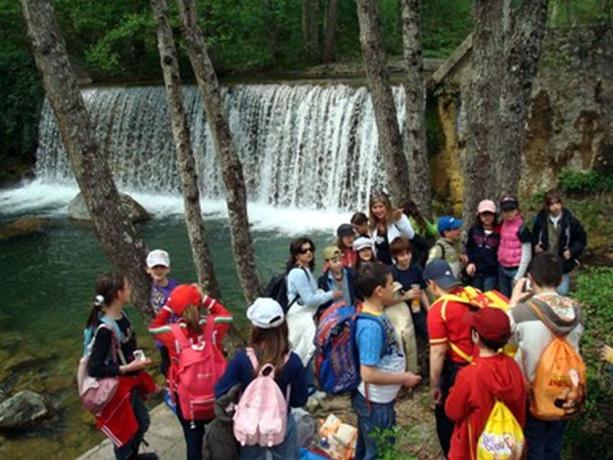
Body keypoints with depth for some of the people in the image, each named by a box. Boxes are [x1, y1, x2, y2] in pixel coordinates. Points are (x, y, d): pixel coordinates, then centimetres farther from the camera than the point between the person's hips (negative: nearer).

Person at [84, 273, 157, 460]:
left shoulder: (121, 315, -5)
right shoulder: (104, 329, -31)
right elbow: (94, 369, -28)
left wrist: (137, 362, 4)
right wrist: (128, 368, -26)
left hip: (129, 382, 9)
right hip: (116, 387, -8)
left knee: (142, 422, 24)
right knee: (124, 429, 12)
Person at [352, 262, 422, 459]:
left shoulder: (376, 313, -3)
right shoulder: (371, 326, -32)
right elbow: (368, 374, -30)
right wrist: (404, 379, -19)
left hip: (378, 400, 8)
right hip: (375, 403, -8)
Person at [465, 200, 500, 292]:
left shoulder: (498, 231, -8)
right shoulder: (474, 230, 3)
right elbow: (469, 247, 10)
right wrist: (470, 262, -3)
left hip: (491, 273, -3)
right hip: (476, 271, 4)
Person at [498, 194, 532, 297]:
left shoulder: (522, 229, -14)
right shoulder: (503, 225, 5)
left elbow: (526, 255, -13)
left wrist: (519, 276, -15)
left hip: (515, 270, -7)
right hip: (502, 269, 7)